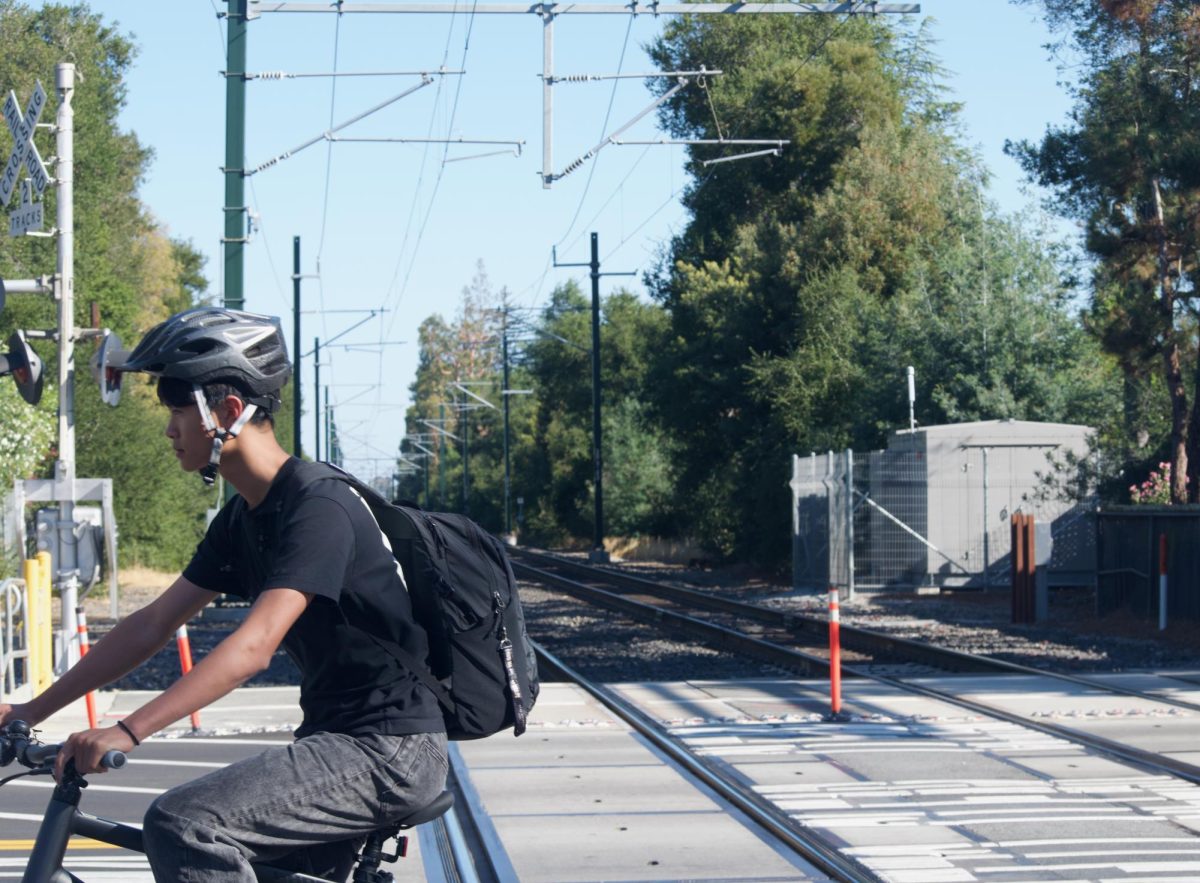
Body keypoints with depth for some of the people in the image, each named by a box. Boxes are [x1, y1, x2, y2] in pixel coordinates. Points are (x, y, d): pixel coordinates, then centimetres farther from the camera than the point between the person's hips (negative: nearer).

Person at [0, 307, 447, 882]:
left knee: (182, 825, -23)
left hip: (389, 749, -10)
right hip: (340, 738, 10)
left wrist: (126, 733, -38)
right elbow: (152, 625, 12)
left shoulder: (317, 507, -20)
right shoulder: (242, 519, 10)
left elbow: (254, 645, -31)